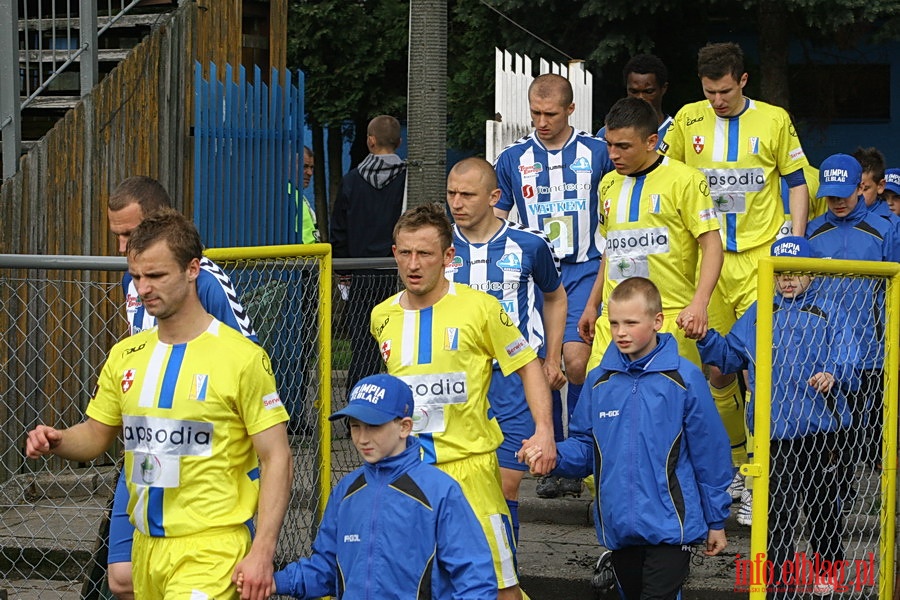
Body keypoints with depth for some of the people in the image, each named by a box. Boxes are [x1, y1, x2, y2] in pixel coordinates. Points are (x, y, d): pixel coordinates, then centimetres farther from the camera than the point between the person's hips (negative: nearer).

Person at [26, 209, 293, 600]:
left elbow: (277, 458, -8)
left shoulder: (242, 357, -8)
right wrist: (57, 441, -3)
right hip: (146, 547, 7)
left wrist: (262, 553, -15)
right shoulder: (125, 356, 10)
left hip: (211, 549, -6)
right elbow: (96, 435, 20)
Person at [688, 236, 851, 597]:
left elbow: (844, 359, -7)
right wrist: (704, 338, -1)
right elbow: (729, 356, 16)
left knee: (820, 501, 13)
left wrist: (833, 375, -28)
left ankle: (829, 566, 34)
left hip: (818, 427, -1)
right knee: (777, 507, 2)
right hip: (774, 429, 1)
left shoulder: (827, 313, 3)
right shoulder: (757, 314, 12)